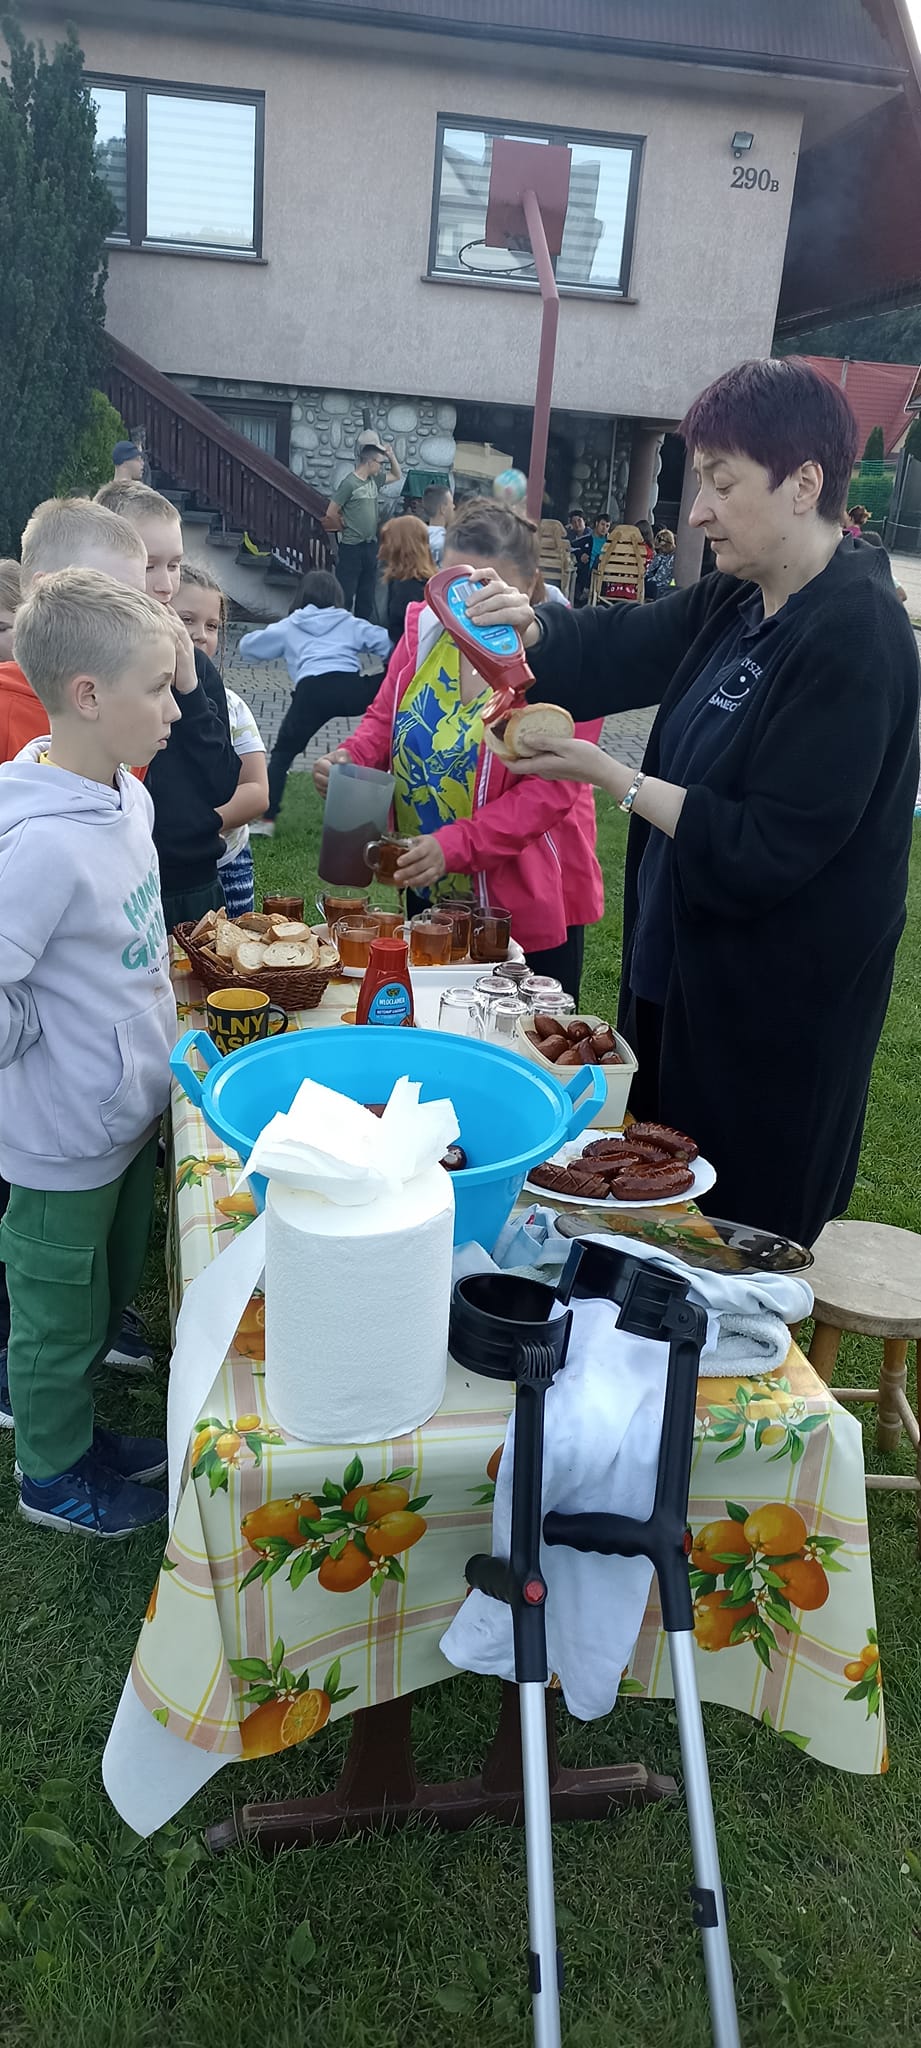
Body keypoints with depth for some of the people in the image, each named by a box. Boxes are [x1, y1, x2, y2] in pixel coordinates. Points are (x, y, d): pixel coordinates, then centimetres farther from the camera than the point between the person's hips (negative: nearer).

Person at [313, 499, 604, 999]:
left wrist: (455, 846, -31)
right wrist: (351, 758, -9)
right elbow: (384, 719, 14)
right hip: (427, 892, 5)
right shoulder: (424, 630, 0)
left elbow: (551, 789, -21)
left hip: (526, 906, -5)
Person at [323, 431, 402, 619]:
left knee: (367, 595, 14)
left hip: (371, 546, 8)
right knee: (346, 594, -5)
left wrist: (391, 455, 10)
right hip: (351, 547, -8)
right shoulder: (349, 483, -14)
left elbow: (397, 476, 26)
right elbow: (331, 514, -11)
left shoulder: (374, 480, 8)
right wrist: (346, 529, 4)